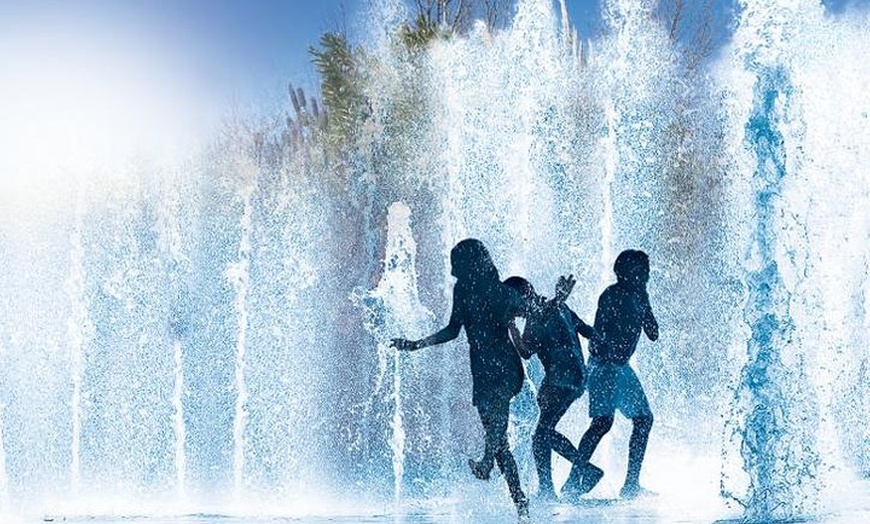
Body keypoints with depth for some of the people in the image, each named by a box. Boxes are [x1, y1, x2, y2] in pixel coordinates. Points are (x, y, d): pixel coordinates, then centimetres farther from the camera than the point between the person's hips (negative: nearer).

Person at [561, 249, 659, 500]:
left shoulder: (637, 296, 13)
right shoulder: (613, 295, -12)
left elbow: (653, 334, 13)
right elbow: (599, 332, -19)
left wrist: (645, 302, 7)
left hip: (621, 366, 9)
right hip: (604, 365, -9)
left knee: (644, 419, 9)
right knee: (603, 420, -20)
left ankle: (631, 485, 13)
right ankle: (573, 481, -19)